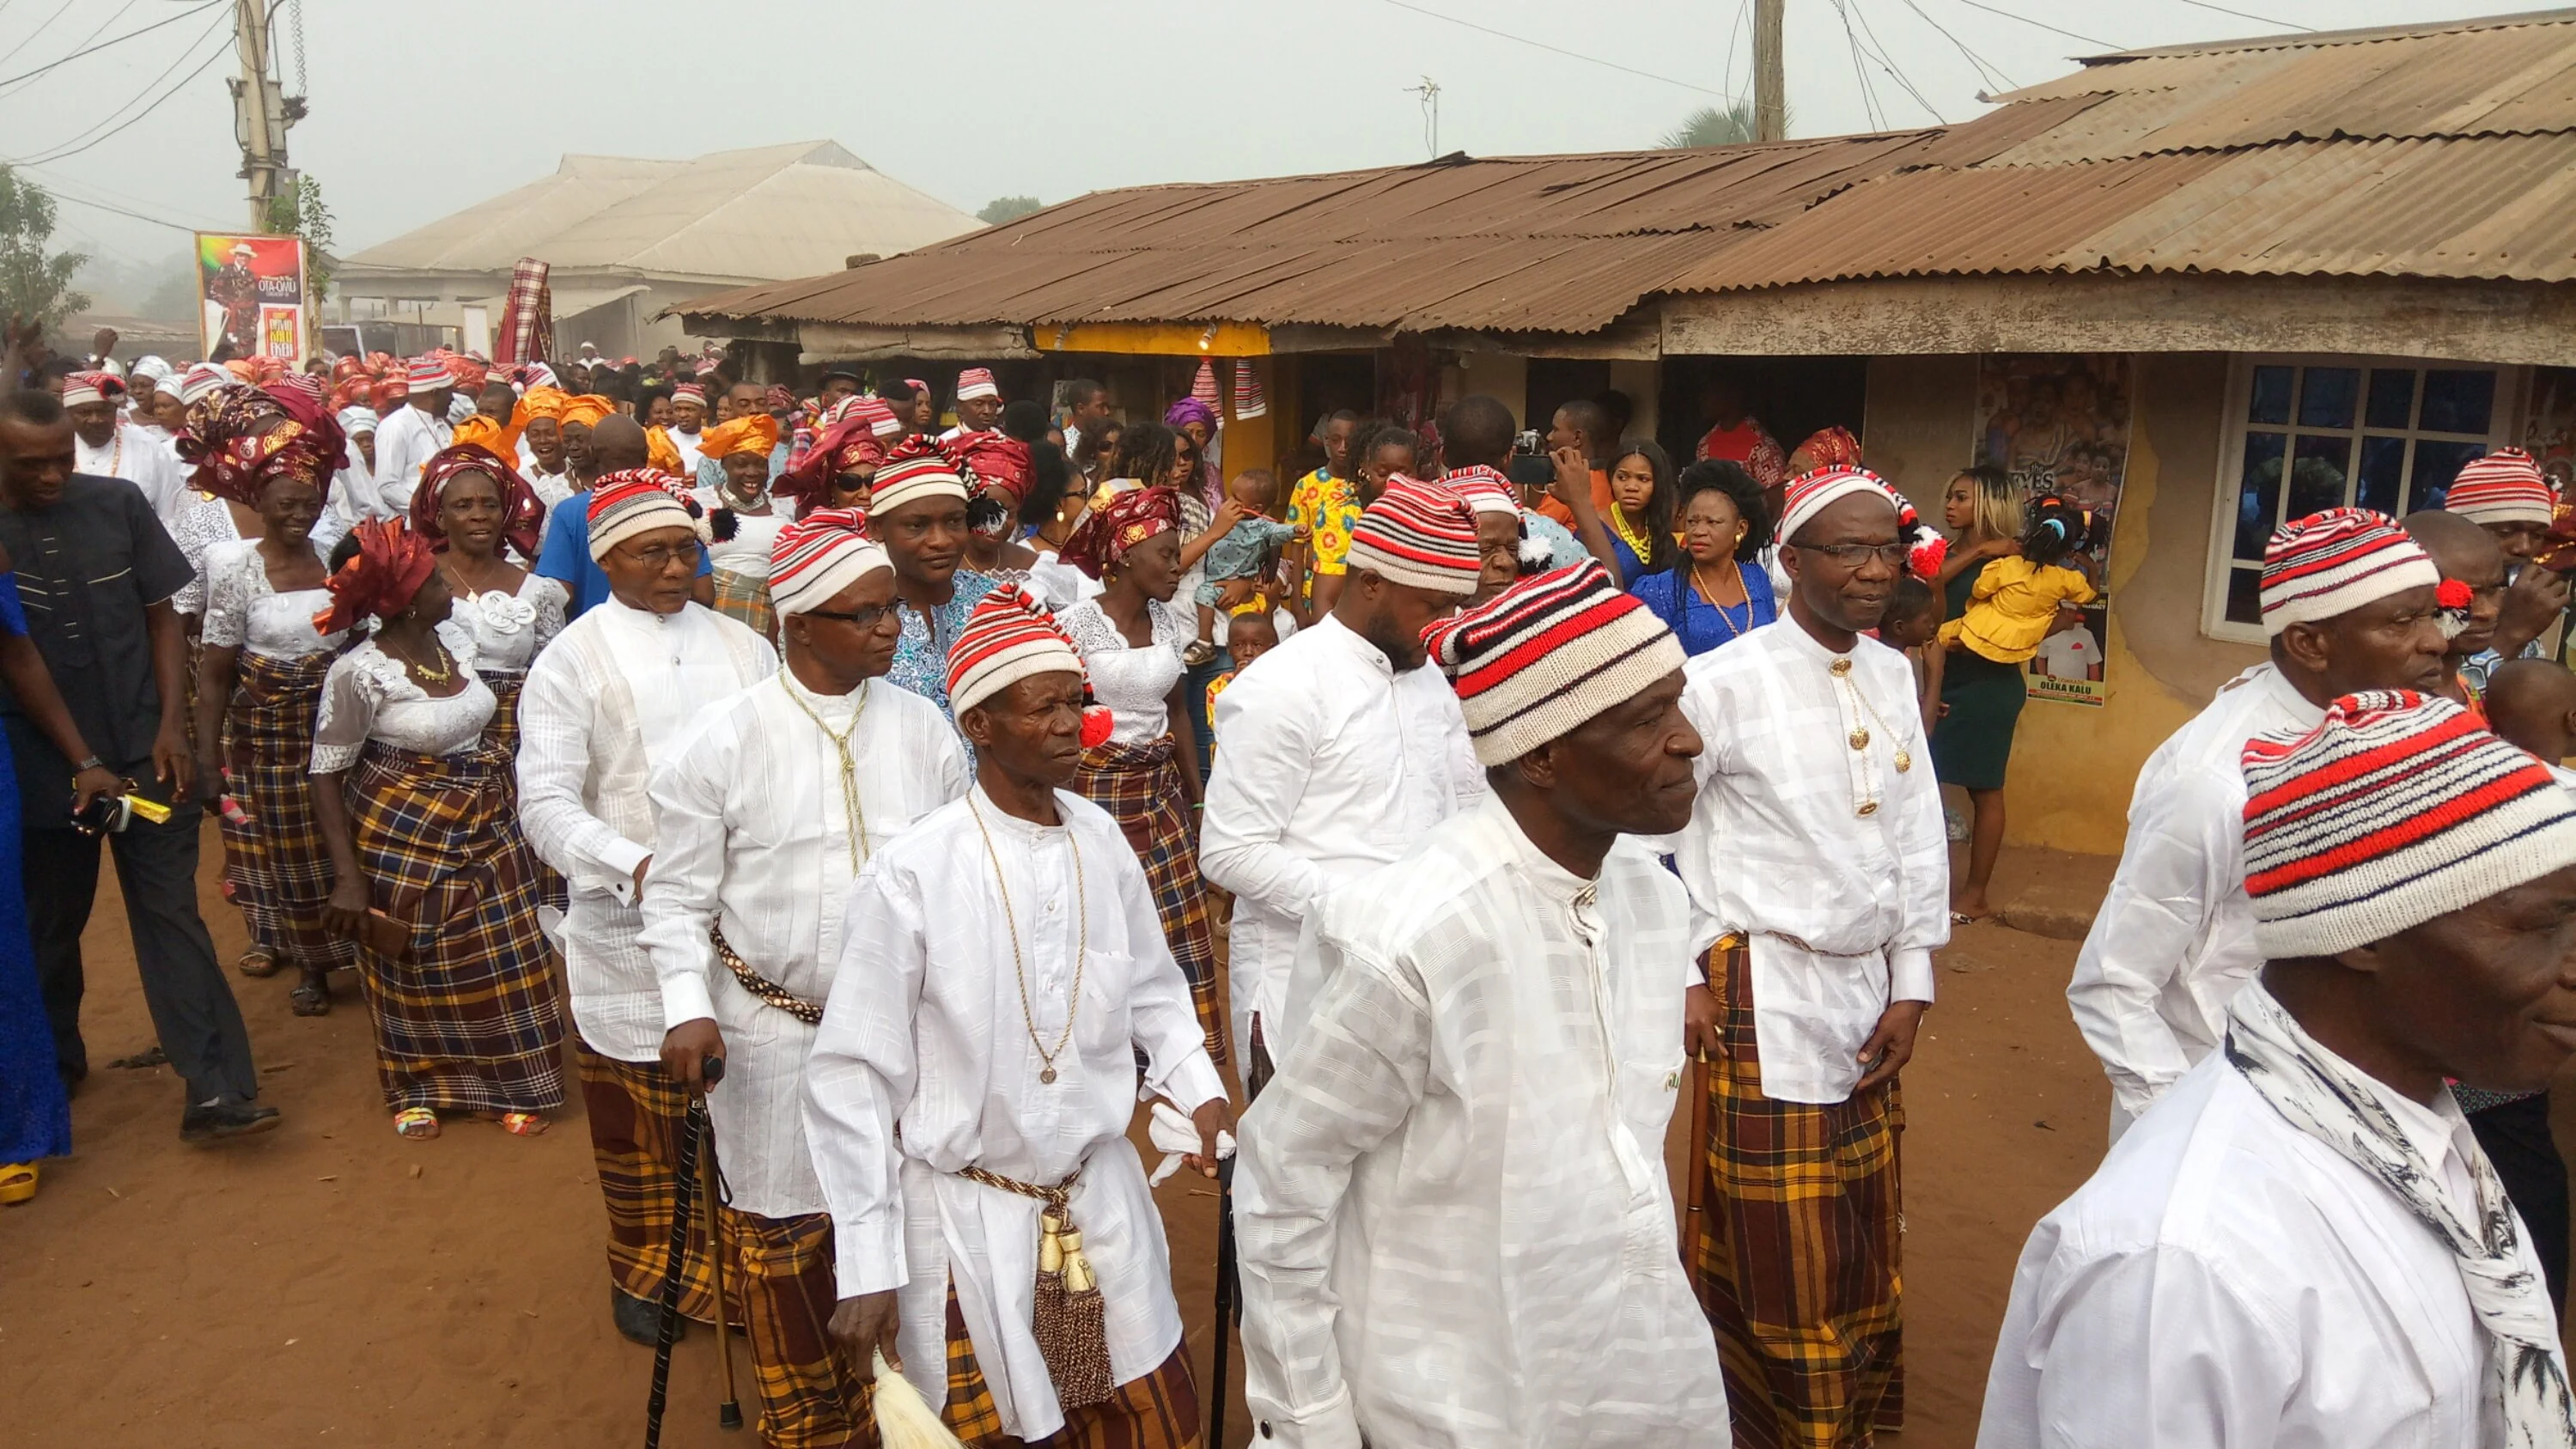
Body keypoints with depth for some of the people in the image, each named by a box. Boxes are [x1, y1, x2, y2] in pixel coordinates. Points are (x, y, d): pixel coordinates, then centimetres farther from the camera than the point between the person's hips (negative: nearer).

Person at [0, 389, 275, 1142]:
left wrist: (171, 726, -5)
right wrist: (81, 762, -9)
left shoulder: (119, 504, -3)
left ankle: (215, 1091, -3)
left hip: (143, 749, 0)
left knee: (170, 912, -1)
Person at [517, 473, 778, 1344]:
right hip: (630, 924, -2)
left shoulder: (742, 646, 10)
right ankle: (646, 1267, 32)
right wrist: (637, 866, -22)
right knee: (637, 1102, 11)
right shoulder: (575, 658, 0)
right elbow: (545, 801, -7)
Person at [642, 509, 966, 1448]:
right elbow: (679, 894, -3)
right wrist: (688, 1009, -13)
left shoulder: (923, 729, -1)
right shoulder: (722, 740, -9)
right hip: (774, 1029, -2)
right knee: (786, 1233, 13)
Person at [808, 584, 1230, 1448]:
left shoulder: (1101, 841, -5)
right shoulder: (912, 874, -18)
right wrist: (866, 1271, -9)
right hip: (966, 1218, -4)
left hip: (1101, 1200, 4)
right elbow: (853, 1078, -12)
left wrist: (1196, 1087, -6)